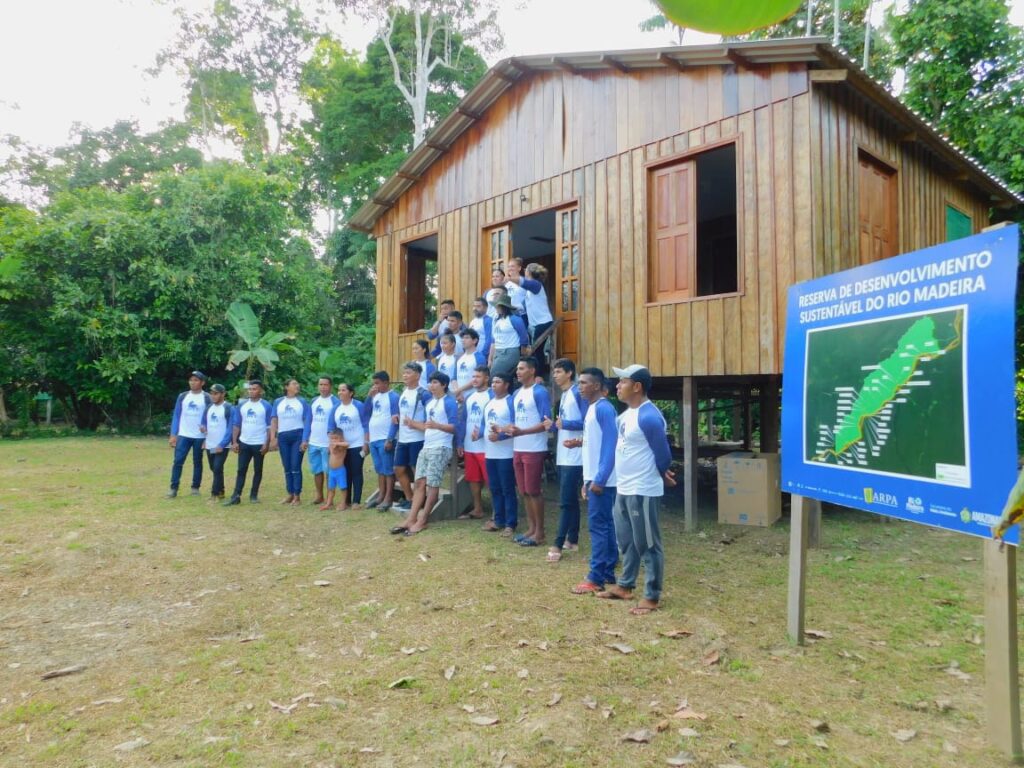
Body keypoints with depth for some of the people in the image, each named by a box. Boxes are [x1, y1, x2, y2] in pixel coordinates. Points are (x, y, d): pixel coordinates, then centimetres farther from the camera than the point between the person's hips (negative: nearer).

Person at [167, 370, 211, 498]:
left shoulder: (207, 398, -3)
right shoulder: (182, 396, 5)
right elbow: (176, 416, 6)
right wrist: (173, 435, 0)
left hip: (200, 437, -2)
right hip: (183, 435, 2)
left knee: (197, 462, 8)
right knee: (178, 461, -3)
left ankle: (195, 487, 18)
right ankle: (174, 488, 2)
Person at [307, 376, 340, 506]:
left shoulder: (336, 402, -8)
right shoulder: (314, 401, 12)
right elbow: (310, 421, 18)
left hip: (328, 444, -6)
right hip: (313, 443, 6)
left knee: (329, 471, 1)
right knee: (317, 471, 13)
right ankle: (319, 495, 25)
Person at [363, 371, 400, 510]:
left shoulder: (393, 397, -9)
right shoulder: (375, 396, 14)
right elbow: (365, 413, 12)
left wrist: (390, 439, -18)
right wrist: (370, 396, 2)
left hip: (385, 439, -7)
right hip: (373, 439, 7)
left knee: (388, 469, -2)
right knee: (379, 469, 13)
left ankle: (388, 498, 1)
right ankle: (381, 495, 20)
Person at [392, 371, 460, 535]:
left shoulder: (449, 402, -8)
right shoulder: (429, 403, 18)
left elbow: (454, 427, -14)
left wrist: (437, 425, -29)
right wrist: (413, 423, 7)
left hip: (441, 448, -8)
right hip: (426, 447, 8)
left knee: (432, 484, -5)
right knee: (419, 483, 5)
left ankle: (422, 521, -1)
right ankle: (411, 519, 5)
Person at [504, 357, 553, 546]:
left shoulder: (540, 392, -11)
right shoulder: (517, 393, 14)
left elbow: (546, 423, -16)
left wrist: (521, 432, -23)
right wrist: (510, 427, -3)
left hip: (534, 450, -8)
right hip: (518, 449, 8)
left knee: (534, 490, -2)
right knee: (524, 491, 12)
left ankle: (539, 532, 8)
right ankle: (531, 528, 22)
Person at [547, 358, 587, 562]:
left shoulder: (578, 393, -12)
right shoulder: (564, 395, 15)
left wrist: (563, 424, -14)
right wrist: (553, 425, 3)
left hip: (574, 458, -9)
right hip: (563, 456, 9)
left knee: (566, 501, -7)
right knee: (571, 500, 14)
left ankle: (558, 545, -4)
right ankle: (572, 540, 22)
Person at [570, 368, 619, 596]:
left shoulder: (604, 408, -15)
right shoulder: (592, 408, 15)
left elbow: (611, 445, -21)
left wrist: (599, 479, -23)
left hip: (602, 479, -10)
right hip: (594, 477, 10)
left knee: (598, 526, -5)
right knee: (606, 525, 13)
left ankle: (596, 578, 1)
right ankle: (607, 574, 20)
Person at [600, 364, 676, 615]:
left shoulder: (649, 417, -21)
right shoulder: (627, 414, 9)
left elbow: (664, 456, -14)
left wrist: (661, 477, 5)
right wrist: (661, 475, 16)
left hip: (642, 491, -10)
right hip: (623, 489, 10)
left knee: (647, 544, 2)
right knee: (626, 540, 20)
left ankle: (652, 597, 14)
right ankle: (624, 586, 35)